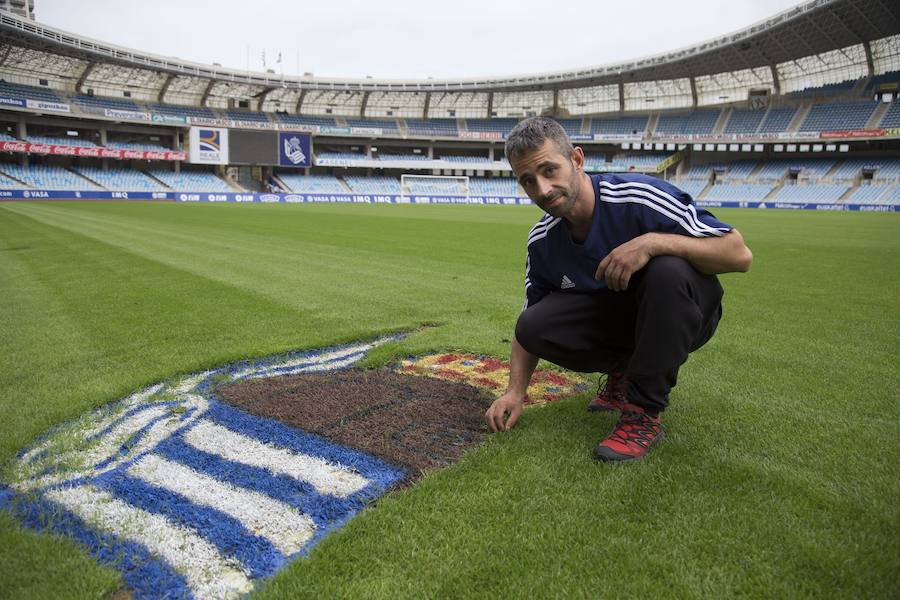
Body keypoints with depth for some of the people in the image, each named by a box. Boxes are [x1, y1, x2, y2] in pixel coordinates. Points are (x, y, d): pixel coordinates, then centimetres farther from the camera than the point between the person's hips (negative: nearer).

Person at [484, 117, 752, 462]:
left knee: (669, 269, -37)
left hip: (682, 314, -4)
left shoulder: (639, 197, -26)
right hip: (611, 313, 4)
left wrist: (652, 242, -39)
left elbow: (740, 255, -26)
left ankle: (644, 414, -22)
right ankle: (622, 372, 9)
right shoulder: (542, 240, -8)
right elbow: (529, 324, 2)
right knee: (533, 326, -19)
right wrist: (515, 392, -10)